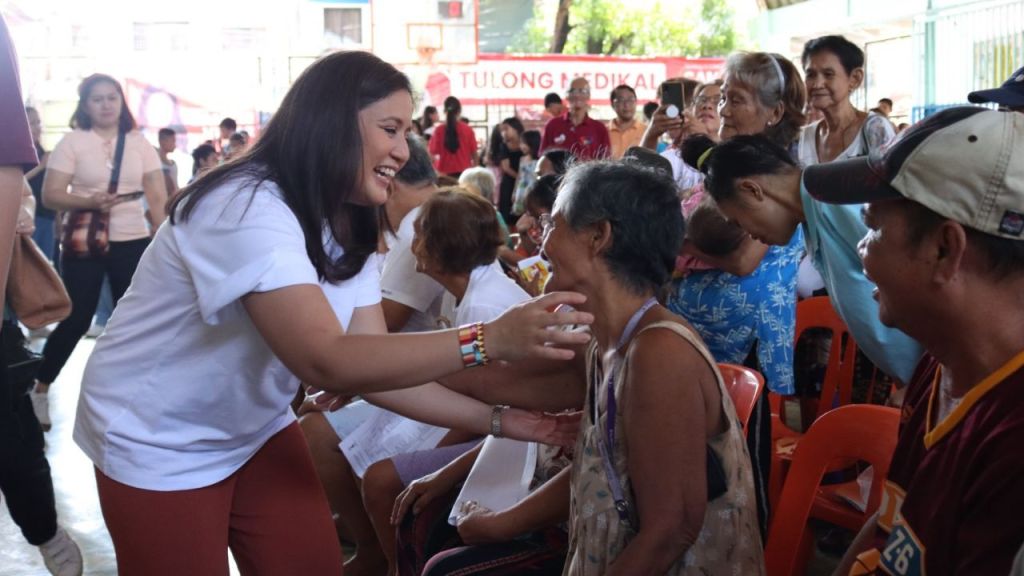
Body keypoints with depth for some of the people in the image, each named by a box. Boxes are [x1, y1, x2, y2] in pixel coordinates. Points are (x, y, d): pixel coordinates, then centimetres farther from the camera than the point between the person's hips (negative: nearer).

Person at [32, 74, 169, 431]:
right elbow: (50, 195, -8)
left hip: (133, 243, 3)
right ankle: (39, 390, 17)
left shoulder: (139, 143, 5)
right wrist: (89, 202, -24)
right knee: (75, 320, -1)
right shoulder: (72, 142, -2)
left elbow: (158, 198, 5)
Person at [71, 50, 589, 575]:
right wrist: (488, 339, -42)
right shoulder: (248, 209, -30)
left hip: (254, 430, 8)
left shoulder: (346, 232, -1)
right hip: (158, 444, -7)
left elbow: (371, 365, -6)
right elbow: (328, 362, -38)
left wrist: (499, 421, -14)